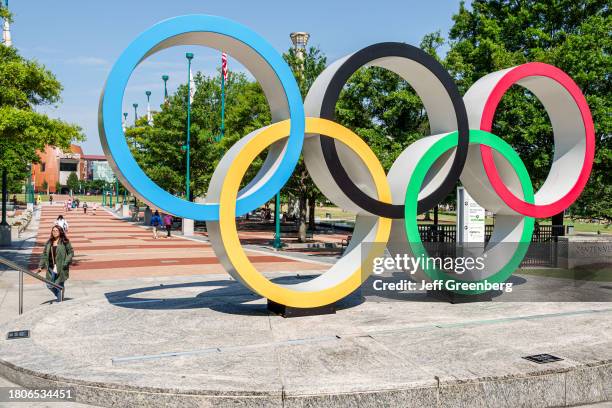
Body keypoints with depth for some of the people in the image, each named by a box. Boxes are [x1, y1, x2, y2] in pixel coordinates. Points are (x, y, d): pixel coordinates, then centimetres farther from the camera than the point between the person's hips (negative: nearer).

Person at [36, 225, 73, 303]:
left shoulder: (65, 242, -4)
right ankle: (59, 296, 32)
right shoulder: (49, 242, 10)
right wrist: (40, 266, 6)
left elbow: (71, 253, -3)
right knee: (50, 286, 7)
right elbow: (44, 255, 12)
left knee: (59, 286, -1)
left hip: (61, 269, -5)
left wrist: (65, 263, -13)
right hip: (51, 268, 5)